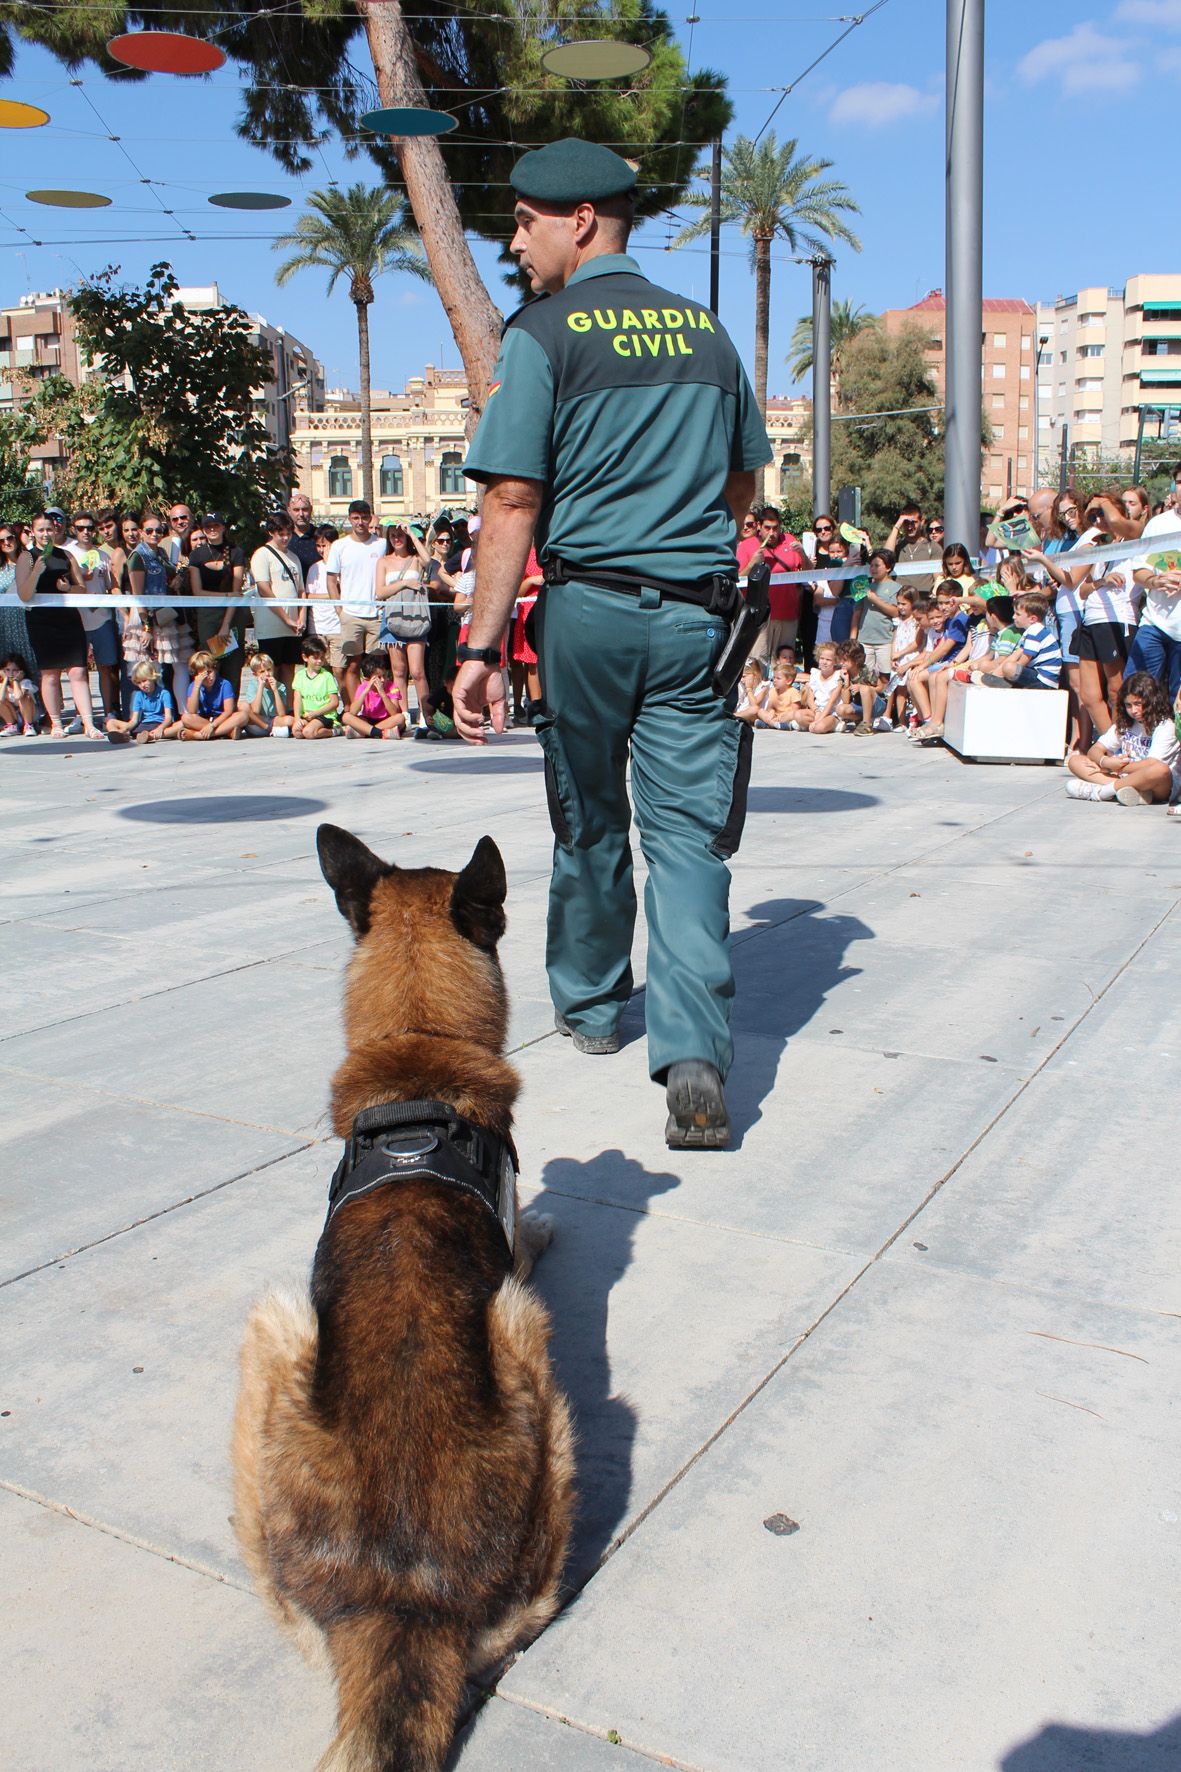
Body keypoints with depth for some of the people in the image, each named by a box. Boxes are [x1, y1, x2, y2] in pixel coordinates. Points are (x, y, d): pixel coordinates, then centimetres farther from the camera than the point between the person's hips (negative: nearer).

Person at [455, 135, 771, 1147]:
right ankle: (695, 1056, -12)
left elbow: (513, 502, -11)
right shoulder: (709, 332, 12)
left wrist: (483, 649, -11)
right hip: (698, 613, 3)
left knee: (589, 823, 14)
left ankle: (591, 1003, 33)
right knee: (689, 832, 0)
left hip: (589, 607, -3)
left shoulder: (544, 335, -3)